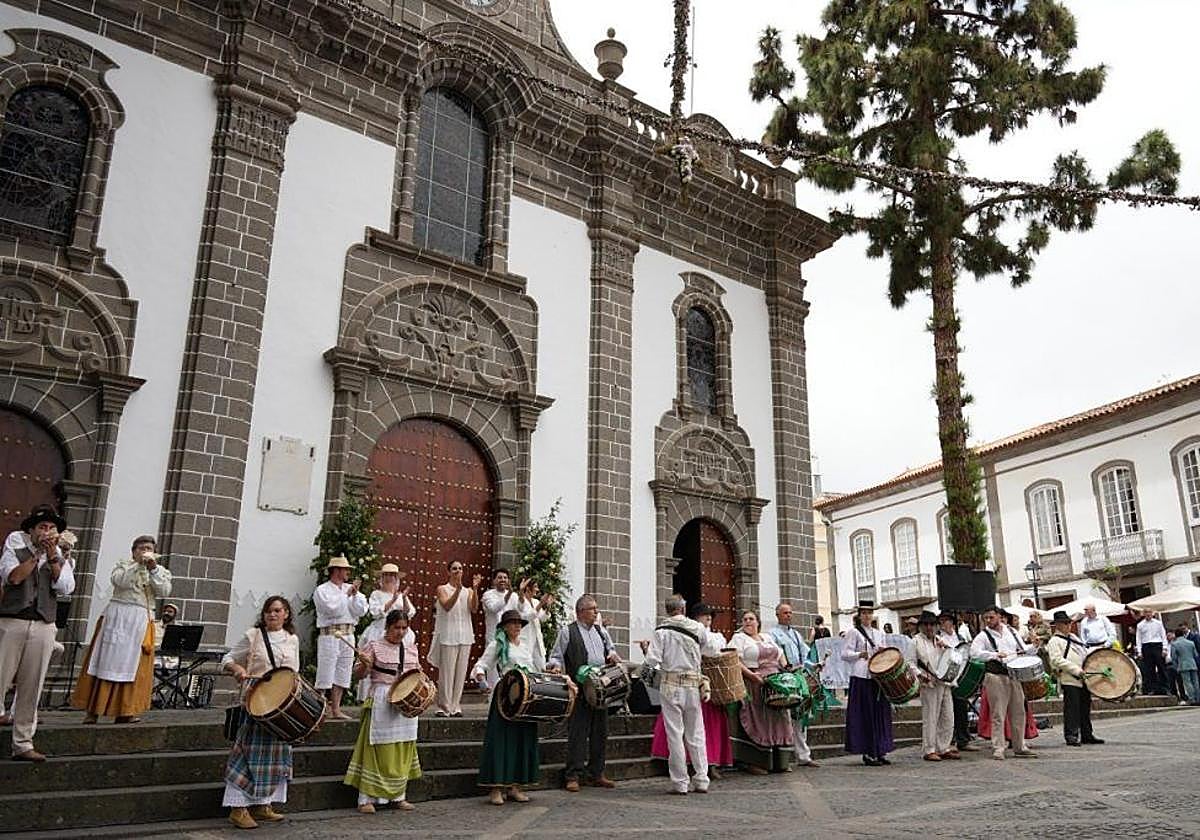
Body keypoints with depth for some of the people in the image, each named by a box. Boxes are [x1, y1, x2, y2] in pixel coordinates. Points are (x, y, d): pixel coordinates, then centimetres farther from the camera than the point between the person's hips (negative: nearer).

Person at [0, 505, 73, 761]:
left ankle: (23, 744, 12)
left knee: (31, 689, 5)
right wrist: (37, 554, -10)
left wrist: (52, 556, -7)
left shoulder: (60, 557, 13)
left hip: (43, 627, 3)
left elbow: (66, 587, -2)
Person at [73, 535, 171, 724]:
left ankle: (125, 711, 3)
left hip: (142, 622, 2)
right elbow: (120, 580, -10)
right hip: (117, 617, -1)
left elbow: (164, 591, -3)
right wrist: (138, 564, -14)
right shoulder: (123, 565, 11)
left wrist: (153, 569, -10)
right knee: (107, 661, -2)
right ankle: (92, 709, 3)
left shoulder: (160, 571, 15)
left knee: (134, 667, 0)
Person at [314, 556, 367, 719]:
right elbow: (332, 609, -16)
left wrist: (355, 594, -6)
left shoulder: (351, 589, 14)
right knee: (325, 675, -6)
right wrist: (347, 594, -10)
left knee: (342, 674, 8)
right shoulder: (322, 590, -1)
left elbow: (361, 611, 5)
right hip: (329, 635, -6)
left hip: (348, 636, 6)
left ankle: (335, 710, 14)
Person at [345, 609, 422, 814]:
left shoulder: (411, 647, 10)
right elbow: (359, 675, -7)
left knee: (403, 751, 10)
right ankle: (366, 798, 6)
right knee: (378, 750, -3)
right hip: (381, 703, -5)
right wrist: (363, 664, -28)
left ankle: (398, 796, 21)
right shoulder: (374, 646, -5)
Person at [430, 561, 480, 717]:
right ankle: (444, 707, 3)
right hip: (448, 636, -3)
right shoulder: (442, 589, 2)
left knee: (461, 673, 5)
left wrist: (475, 589, -15)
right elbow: (447, 606, -15)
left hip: (465, 636, 4)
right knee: (446, 672, -4)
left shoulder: (468, 591, 10)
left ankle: (455, 707, 12)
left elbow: (474, 609, -5)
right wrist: (458, 589, -26)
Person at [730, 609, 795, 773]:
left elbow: (780, 656, 24)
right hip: (754, 685, -6)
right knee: (756, 721, -8)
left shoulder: (767, 637, 20)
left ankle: (779, 761, 13)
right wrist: (751, 675, -21)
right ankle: (755, 763, -2)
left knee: (777, 719, 5)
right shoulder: (739, 638, 0)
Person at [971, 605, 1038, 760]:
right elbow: (974, 653, -18)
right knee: (998, 715, -4)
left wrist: (1034, 646, -2)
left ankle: (1020, 747, 24)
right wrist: (996, 655, -25)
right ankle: (998, 749, 1)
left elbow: (1023, 649, 18)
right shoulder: (983, 636, -4)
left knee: (1018, 713, 12)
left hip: (1014, 675, 5)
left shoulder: (1011, 631, 12)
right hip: (996, 677, -5)